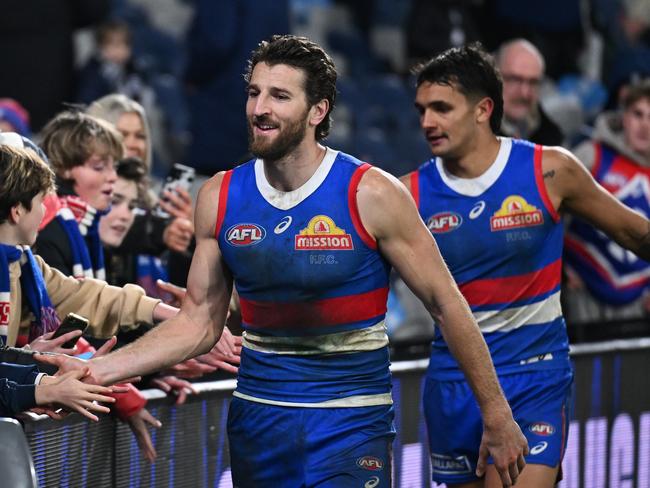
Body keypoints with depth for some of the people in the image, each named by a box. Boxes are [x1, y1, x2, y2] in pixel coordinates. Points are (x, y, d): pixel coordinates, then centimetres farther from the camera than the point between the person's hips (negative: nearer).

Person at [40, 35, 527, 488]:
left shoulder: (371, 195, -11)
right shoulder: (220, 197, 1)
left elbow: (448, 305, -5)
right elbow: (199, 322, 6)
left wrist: (497, 417, -3)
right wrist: (96, 370, -5)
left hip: (351, 425, -4)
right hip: (257, 422, 4)